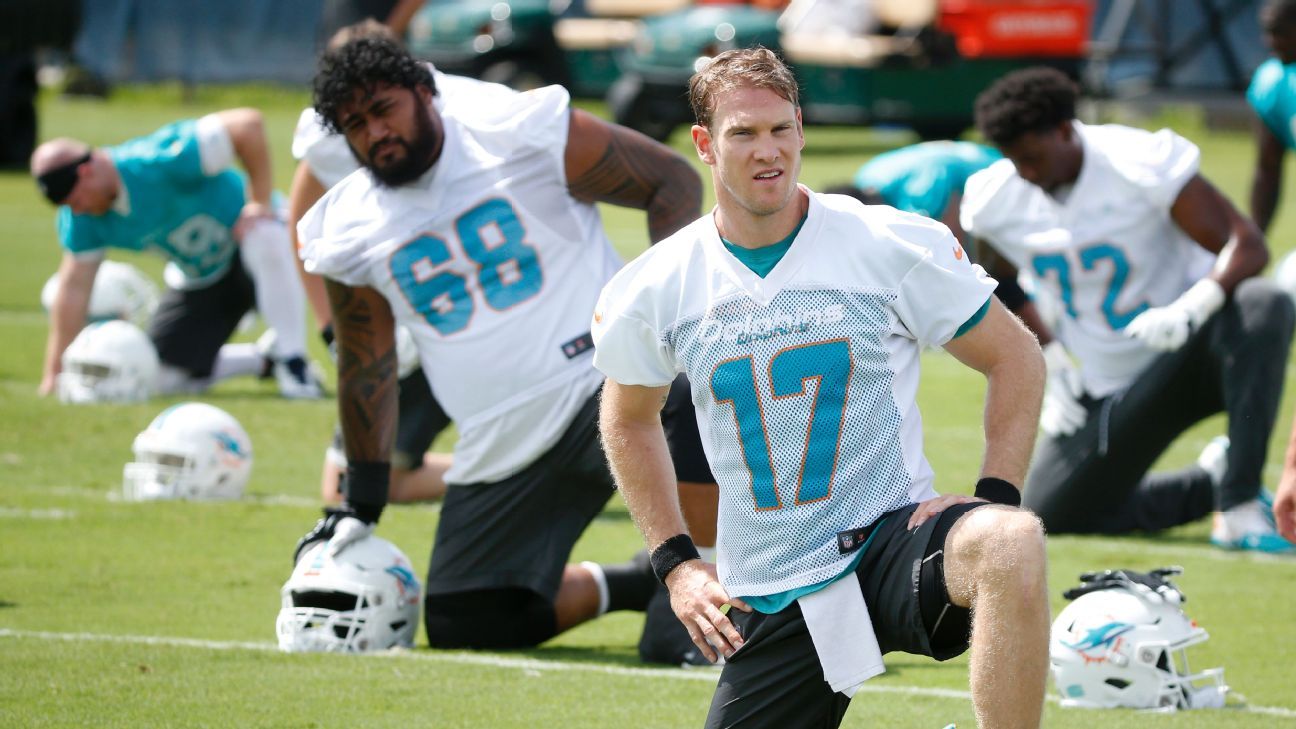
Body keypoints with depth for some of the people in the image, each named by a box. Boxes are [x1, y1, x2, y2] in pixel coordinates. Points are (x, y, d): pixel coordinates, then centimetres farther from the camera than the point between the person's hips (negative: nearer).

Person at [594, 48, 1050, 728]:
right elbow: (627, 419, 22)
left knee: (1013, 542, -36)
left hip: (891, 539, -3)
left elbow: (1016, 359, 5)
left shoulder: (893, 245, -5)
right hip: (768, 599, 3)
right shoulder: (653, 290, 2)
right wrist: (675, 563, 13)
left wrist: (994, 498, -8)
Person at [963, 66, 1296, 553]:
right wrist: (1050, 365, 3)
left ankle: (1239, 511, -38)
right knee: (1050, 517, -2)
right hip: (1105, 389, 5)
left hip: (1187, 350, -5)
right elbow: (1003, 288, 16)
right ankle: (1213, 481, 16)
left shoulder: (1140, 165, -21)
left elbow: (1247, 245, -25)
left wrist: (1188, 310, -42)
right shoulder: (995, 199, -6)